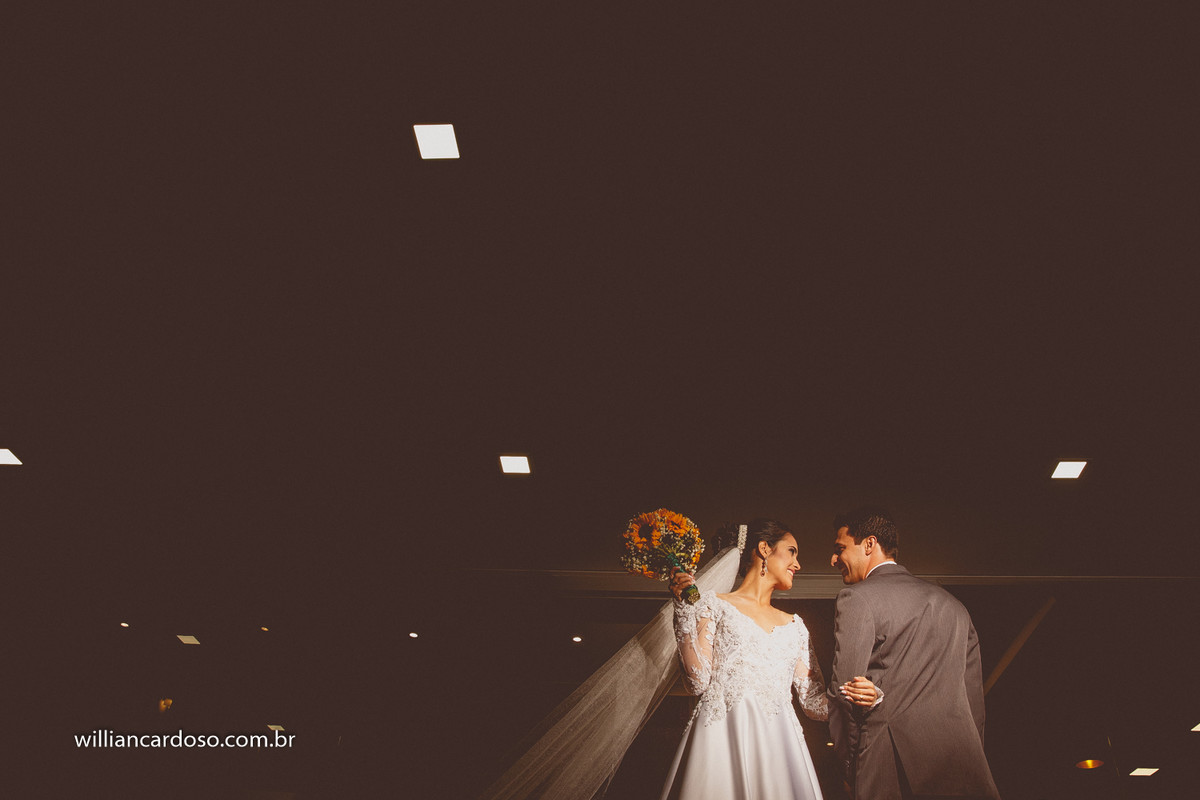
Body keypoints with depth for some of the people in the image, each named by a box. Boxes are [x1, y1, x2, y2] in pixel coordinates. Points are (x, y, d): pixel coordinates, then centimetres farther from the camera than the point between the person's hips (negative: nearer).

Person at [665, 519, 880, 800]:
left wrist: (853, 696, -6)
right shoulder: (715, 604, 6)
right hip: (722, 741, -4)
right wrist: (685, 610, -9)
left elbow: (813, 700, 15)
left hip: (778, 745, 4)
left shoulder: (794, 625, 20)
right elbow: (698, 681, -4)